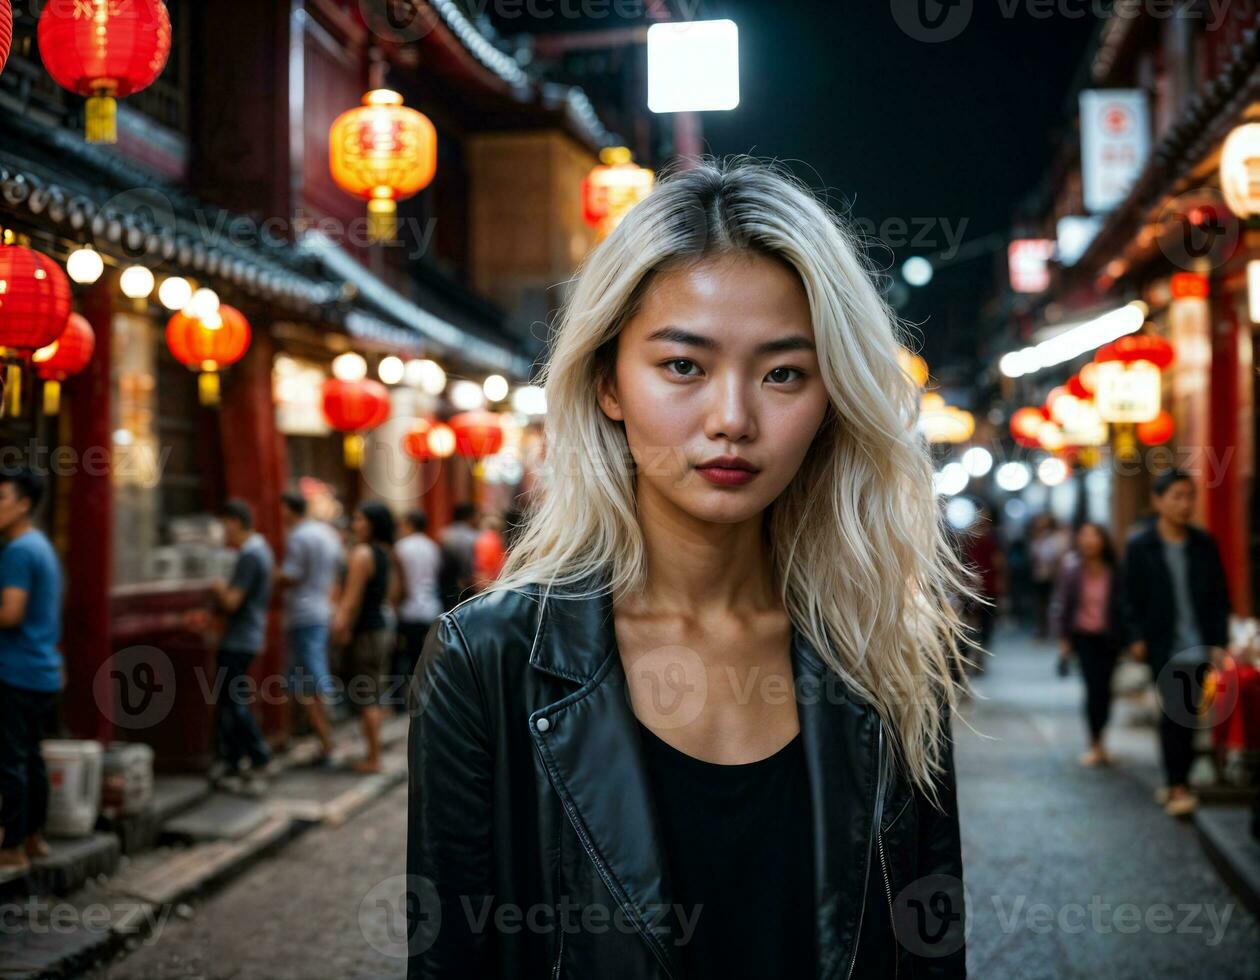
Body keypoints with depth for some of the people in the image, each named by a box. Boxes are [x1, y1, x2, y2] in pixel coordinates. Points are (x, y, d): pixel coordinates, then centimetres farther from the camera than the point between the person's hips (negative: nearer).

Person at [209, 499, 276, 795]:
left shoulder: (249, 556, -19)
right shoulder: (261, 549, 14)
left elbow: (232, 601, -22)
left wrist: (219, 588, -3)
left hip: (239, 640, -10)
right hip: (247, 636, 10)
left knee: (235, 703, -6)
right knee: (229, 701, 14)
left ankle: (260, 761, -3)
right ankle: (230, 763, 18)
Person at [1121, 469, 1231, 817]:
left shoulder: (1204, 545, 8)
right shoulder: (1139, 547, 0)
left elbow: (1220, 597, 9)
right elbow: (1131, 598, 1)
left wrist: (1219, 642, 1)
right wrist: (1136, 638, -9)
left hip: (1198, 646, 3)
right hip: (1163, 647, -3)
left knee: (1187, 715, 7)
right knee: (1174, 713, -9)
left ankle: (1177, 783, 18)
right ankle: (1177, 787, -7)